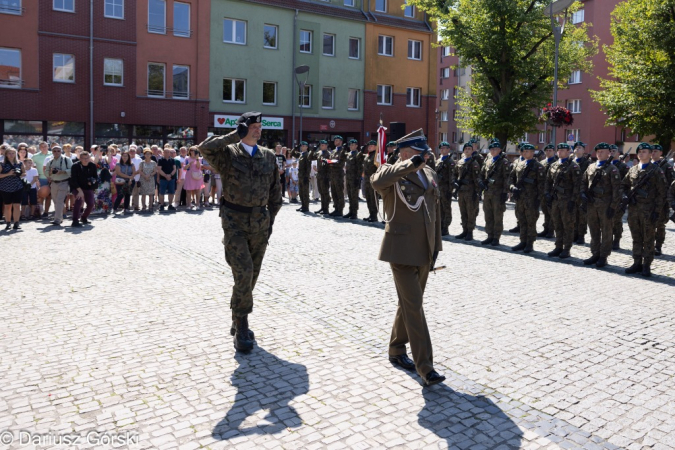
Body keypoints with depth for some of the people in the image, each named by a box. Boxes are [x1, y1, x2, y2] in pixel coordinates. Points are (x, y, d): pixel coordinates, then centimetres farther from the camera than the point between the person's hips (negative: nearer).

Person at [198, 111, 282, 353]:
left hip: (260, 223, 5)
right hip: (235, 222, -4)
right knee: (243, 273, -14)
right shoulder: (228, 154, -2)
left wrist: (271, 219, 10)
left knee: (252, 275, 11)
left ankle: (238, 323, 30)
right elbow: (206, 148, -25)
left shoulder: (268, 156, 10)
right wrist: (235, 135, -18)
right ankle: (241, 328, 0)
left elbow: (275, 190, 15)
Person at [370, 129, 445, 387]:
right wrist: (409, 165, -39)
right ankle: (425, 367, -2)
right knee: (414, 307, -7)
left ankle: (396, 350, 35)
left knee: (409, 304, 17)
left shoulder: (430, 175, 11)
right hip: (402, 250, -7)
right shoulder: (391, 173, -8)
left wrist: (436, 244, 15)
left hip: (424, 251, 7)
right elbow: (377, 181, -34)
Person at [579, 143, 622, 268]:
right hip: (591, 204, 5)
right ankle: (595, 254, 21)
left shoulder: (612, 169, -4)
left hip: (605, 205, -5)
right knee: (594, 231, 11)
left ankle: (603, 257, 9)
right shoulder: (590, 167, 12)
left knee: (606, 232, 3)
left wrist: (613, 207, -12)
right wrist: (583, 195, 0)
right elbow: (583, 182, 17)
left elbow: (616, 190, -7)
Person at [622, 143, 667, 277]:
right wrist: (625, 196, 0)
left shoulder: (656, 171, -1)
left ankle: (646, 266, 8)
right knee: (636, 238, 10)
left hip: (649, 210, -4)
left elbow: (661, 193, -4)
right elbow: (624, 185, 21)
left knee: (648, 239, 2)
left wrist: (657, 211, -10)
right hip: (633, 209, 4)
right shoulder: (632, 170, 12)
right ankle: (637, 263, 18)